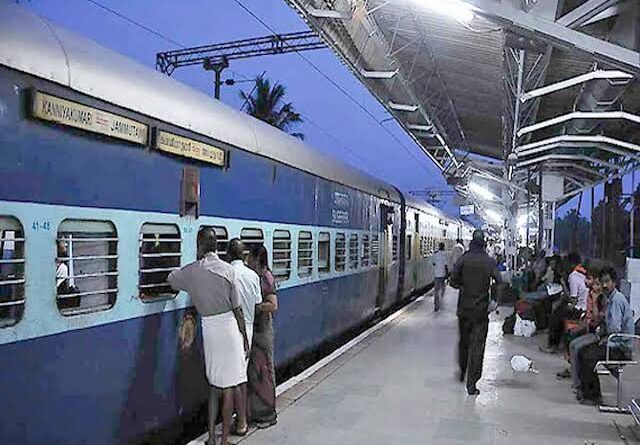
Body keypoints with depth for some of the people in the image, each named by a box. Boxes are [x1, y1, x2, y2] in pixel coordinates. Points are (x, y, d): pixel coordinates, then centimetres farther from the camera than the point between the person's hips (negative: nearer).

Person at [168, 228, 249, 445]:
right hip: (228, 325, -3)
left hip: (208, 328, 3)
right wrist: (244, 337, 2)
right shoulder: (227, 270, -11)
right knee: (228, 386, 6)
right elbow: (237, 308, -7)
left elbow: (171, 279, 20)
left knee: (215, 384, 17)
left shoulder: (190, 271, -3)